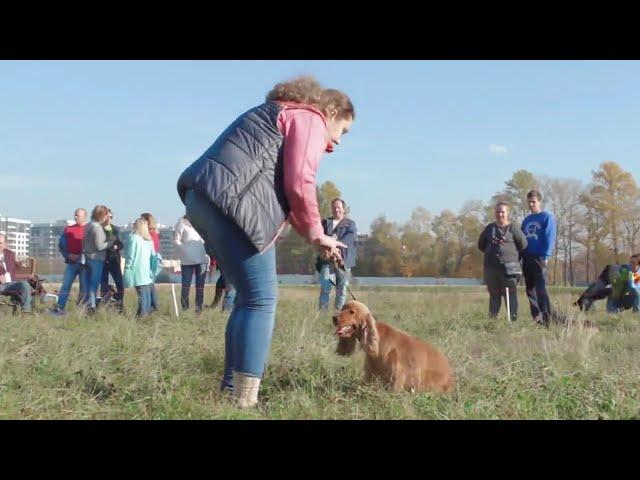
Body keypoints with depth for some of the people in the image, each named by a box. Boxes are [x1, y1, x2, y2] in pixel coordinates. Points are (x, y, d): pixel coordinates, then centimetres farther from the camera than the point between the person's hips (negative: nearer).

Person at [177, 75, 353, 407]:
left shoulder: (279, 116, 33)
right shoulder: (310, 119, 4)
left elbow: (278, 190, 30)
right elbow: (299, 185, -9)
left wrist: (314, 236, 24)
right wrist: (316, 233, 5)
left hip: (204, 197, 10)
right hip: (232, 200, -10)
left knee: (250, 296, 16)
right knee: (261, 299, -9)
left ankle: (232, 389, 16)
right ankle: (244, 402, -13)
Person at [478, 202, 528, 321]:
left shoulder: (513, 228, 0)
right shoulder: (489, 228, 14)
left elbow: (523, 244, 0)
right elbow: (481, 245, 23)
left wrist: (512, 254, 6)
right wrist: (491, 252, 13)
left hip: (509, 267, -4)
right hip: (491, 267, 4)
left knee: (510, 294, -6)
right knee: (494, 294, 7)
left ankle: (513, 318, -5)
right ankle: (492, 319, 10)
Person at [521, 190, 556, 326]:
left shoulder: (547, 217, 1)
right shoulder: (526, 220, 20)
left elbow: (550, 238, -8)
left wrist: (545, 256, -18)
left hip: (539, 258, -7)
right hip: (526, 258, 7)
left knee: (540, 288, -14)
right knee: (530, 289, 6)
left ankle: (547, 318, -14)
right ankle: (536, 317, 12)